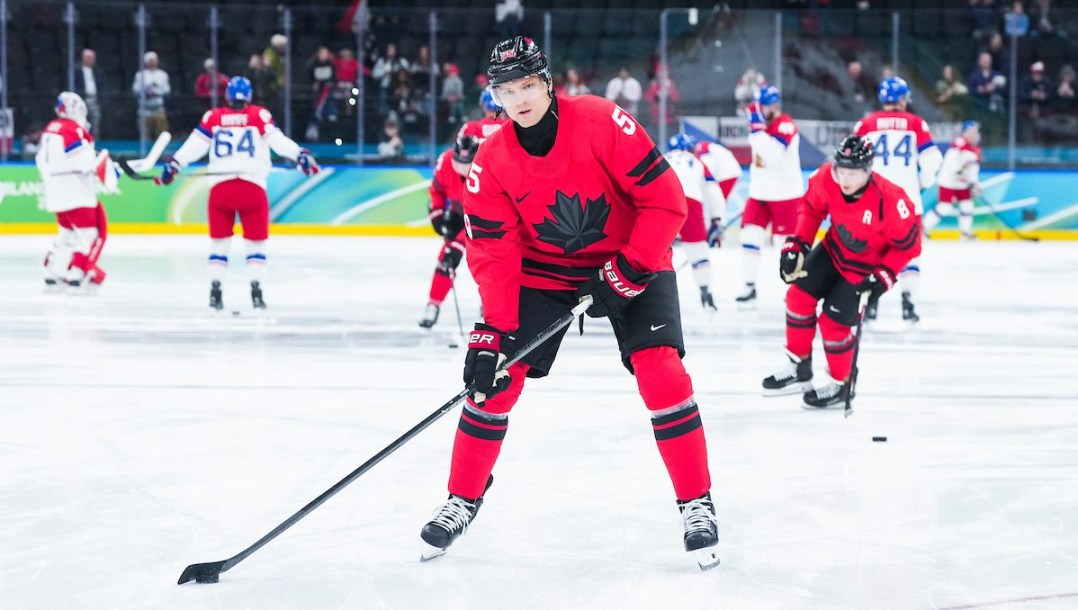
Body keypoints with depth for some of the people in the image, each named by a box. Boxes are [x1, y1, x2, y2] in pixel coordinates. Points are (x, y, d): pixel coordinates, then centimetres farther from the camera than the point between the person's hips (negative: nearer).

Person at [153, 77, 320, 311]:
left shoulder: (212, 117, 7)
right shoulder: (259, 115, 4)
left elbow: (194, 145, 5)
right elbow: (278, 140, -8)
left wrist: (173, 165, 11)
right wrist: (300, 155, -8)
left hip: (220, 186, 1)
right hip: (252, 187, -1)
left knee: (219, 239, 14)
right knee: (256, 239, 11)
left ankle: (215, 288, 5)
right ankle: (256, 289, 0)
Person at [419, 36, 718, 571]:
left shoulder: (602, 123, -24)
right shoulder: (491, 162, -14)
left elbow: (664, 197, -21)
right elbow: (493, 253, -14)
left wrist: (633, 265, -25)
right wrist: (493, 330, -23)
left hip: (629, 262, -3)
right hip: (541, 271, 3)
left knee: (661, 373, -17)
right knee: (496, 377, -5)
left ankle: (697, 504, -3)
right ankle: (463, 499, 13)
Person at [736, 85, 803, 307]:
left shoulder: (785, 125, -16)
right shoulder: (762, 124, 11)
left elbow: (775, 154, -32)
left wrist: (757, 130, -32)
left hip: (785, 194, -8)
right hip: (759, 192, 8)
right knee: (749, 237, -1)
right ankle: (749, 287, 4)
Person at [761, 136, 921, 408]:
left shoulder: (889, 201, -36)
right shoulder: (826, 178, -23)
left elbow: (908, 243, -20)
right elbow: (811, 208, 0)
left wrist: (885, 275, -25)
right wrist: (796, 243, -6)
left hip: (867, 268, -5)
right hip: (834, 250, 5)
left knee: (833, 322, -7)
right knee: (799, 296, 0)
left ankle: (841, 384, 17)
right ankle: (798, 367, 18)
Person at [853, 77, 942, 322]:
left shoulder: (866, 124, 4)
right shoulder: (915, 123, 2)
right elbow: (931, 159, -2)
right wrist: (923, 182, 16)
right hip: (907, 198, 0)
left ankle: (870, 302, 4)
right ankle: (908, 300, 0)